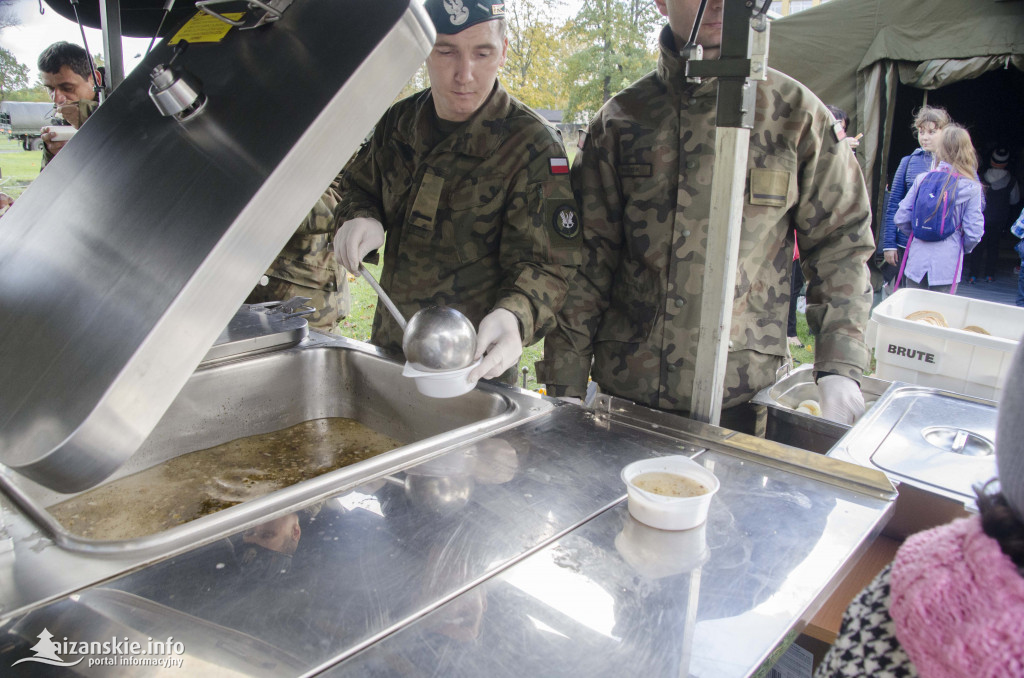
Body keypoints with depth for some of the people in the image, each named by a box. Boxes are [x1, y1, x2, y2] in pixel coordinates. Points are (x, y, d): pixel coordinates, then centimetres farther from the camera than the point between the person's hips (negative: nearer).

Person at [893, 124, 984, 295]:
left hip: (917, 260, 2)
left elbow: (901, 218, -1)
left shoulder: (922, 179, -1)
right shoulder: (971, 188, -6)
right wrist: (963, 248, 14)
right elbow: (973, 232, -7)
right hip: (947, 265, -2)